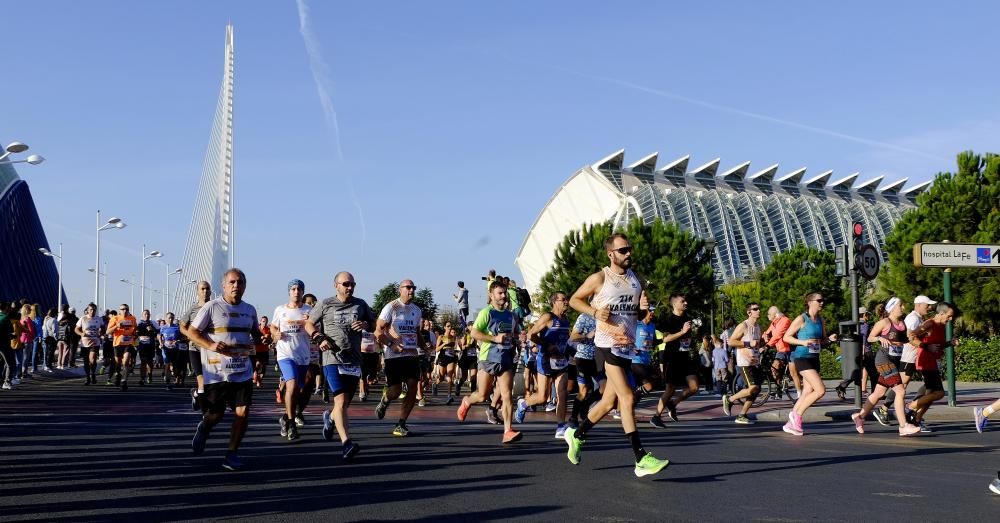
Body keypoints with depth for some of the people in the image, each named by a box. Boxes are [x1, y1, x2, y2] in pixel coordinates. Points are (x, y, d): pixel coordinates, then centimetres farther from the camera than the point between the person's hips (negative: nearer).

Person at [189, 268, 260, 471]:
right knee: (216, 414, 3)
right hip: (216, 372, -4)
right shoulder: (211, 307, -6)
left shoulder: (250, 310, 9)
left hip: (243, 371, 4)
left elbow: (256, 333, 24)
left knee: (242, 412, -6)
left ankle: (232, 454, 8)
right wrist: (211, 346, -19)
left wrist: (255, 343, 1)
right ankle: (204, 427, 39)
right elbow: (191, 332, -4)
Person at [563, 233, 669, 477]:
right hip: (608, 345, -7)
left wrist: (644, 308, -3)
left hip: (628, 346, 7)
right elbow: (574, 300, 5)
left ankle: (576, 435, 35)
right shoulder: (599, 279, -5)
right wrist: (595, 311, -11)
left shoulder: (637, 280, 12)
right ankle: (641, 459, -15)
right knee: (628, 398, -14)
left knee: (610, 400, 13)